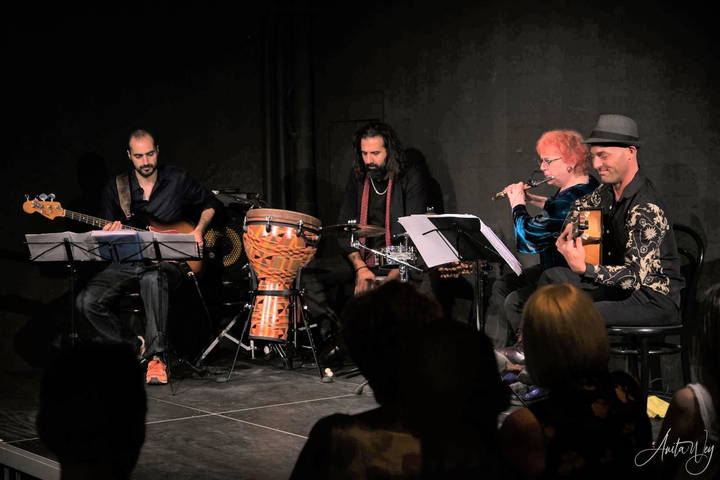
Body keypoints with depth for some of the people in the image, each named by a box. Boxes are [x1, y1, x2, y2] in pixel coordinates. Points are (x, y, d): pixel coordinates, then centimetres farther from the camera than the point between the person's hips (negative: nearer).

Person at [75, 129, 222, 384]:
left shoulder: (177, 179, 3)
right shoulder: (115, 188, 6)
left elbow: (210, 203, 16)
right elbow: (107, 231, 12)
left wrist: (199, 230, -1)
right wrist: (110, 234, -13)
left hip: (169, 260, -3)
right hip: (128, 261, 3)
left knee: (152, 279, -42)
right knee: (88, 301, -23)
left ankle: (156, 356, -33)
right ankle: (137, 346, -5)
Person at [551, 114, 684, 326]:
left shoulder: (647, 209, -25)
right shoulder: (609, 191, 4)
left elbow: (635, 276, -32)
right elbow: (581, 206, 29)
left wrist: (583, 268, -45)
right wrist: (571, 226, 7)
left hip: (655, 299, -10)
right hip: (620, 283, 10)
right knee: (552, 277, 11)